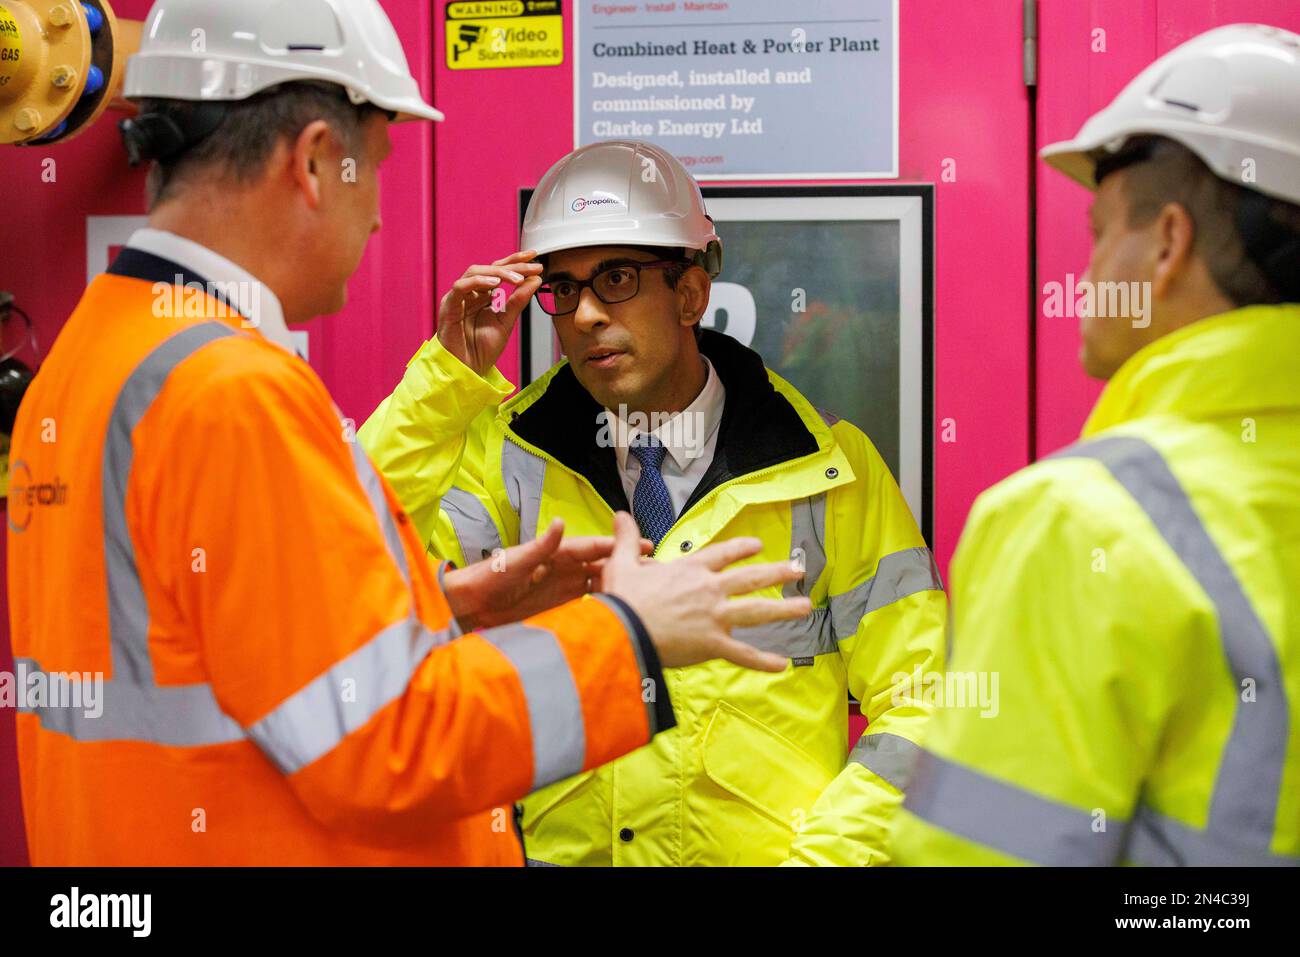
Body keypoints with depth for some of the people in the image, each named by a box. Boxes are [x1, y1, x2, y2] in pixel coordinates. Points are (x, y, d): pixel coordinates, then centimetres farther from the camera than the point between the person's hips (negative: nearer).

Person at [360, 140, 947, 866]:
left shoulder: (829, 470, 2)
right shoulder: (510, 455, 5)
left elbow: (917, 703, 4)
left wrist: (822, 853, -6)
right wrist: (449, 372, -8)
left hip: (762, 847, 0)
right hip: (567, 846, 1)